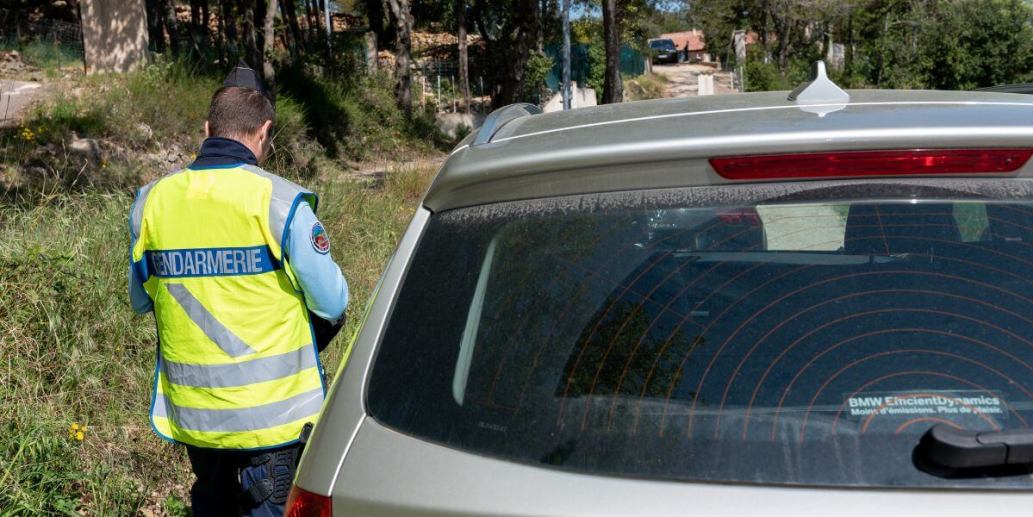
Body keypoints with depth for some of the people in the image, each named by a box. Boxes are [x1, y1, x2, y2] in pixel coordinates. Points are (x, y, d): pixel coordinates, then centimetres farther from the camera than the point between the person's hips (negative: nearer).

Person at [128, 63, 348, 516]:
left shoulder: (151, 202, -1)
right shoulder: (279, 202, -15)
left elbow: (140, 300, 11)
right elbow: (333, 303, -11)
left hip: (192, 411, 5)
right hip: (273, 411, -4)